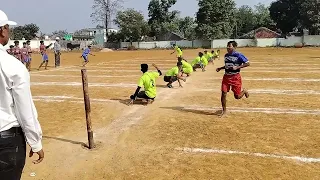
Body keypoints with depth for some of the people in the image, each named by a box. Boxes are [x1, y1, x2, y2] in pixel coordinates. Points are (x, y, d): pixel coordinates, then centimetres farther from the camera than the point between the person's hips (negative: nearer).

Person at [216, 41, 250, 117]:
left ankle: (244, 91, 37)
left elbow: (248, 63, -13)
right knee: (223, 93, -3)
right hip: (226, 76, 5)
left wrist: (237, 67, -21)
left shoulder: (238, 55, -12)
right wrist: (220, 68, 7)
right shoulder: (226, 55, 8)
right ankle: (224, 110, 12)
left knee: (237, 96, 1)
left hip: (235, 77, -5)